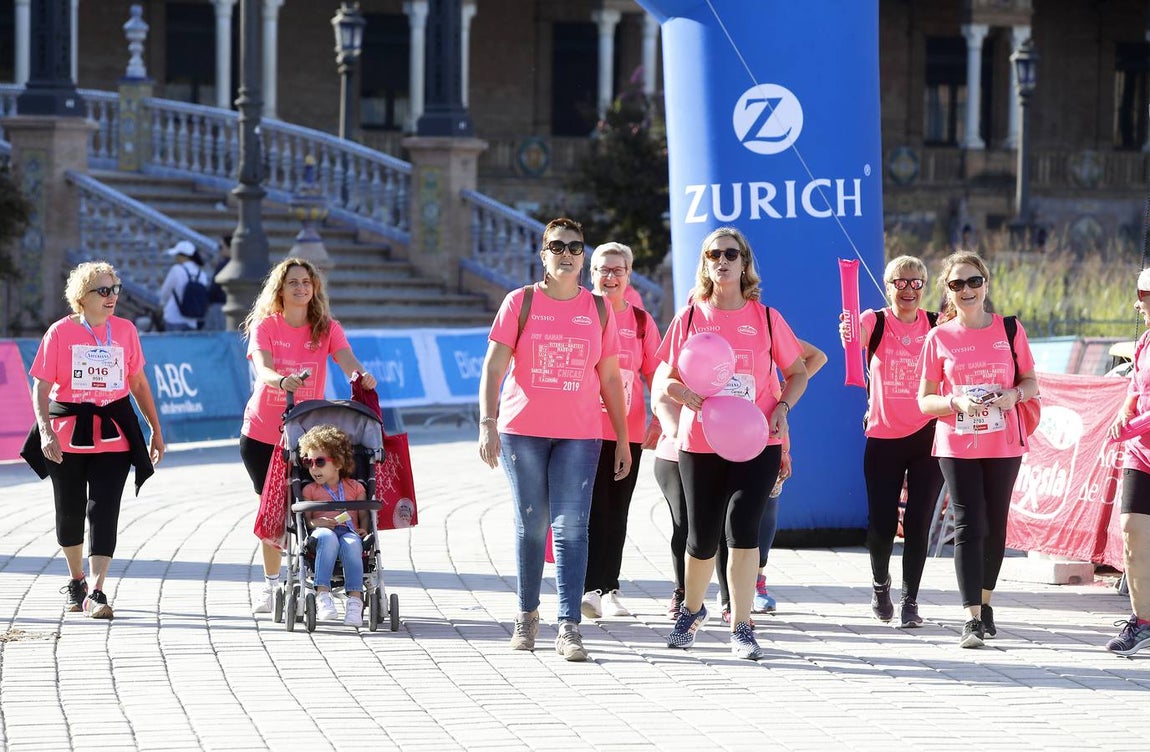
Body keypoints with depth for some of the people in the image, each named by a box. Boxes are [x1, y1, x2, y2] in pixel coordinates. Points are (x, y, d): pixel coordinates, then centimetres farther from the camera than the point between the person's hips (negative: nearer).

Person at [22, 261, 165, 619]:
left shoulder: (125, 330, 4)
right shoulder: (61, 332, -4)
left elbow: (138, 382, 15)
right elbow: (41, 388, -6)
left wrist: (155, 429, 17)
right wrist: (46, 431, -19)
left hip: (113, 438, 1)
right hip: (68, 437, -1)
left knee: (103, 511, -11)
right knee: (69, 511, 11)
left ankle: (96, 593, -13)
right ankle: (76, 582, 33)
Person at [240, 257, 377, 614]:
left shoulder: (327, 328, 2)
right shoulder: (265, 326, -3)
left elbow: (345, 358, -16)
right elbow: (262, 367, -20)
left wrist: (360, 375, -39)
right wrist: (279, 380, -44)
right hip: (262, 432, 0)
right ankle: (271, 584, 16)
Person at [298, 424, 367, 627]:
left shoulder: (355, 487, 20)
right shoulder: (310, 490, 19)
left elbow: (364, 516, 15)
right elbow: (305, 519, 9)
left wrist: (363, 529, -6)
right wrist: (315, 523, -13)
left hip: (349, 532, 0)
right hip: (322, 531, 0)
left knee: (351, 543, -38)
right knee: (328, 537, -39)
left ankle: (355, 599, -44)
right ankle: (322, 595, -46)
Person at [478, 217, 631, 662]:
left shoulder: (599, 309, 8)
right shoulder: (521, 303, 2)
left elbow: (610, 378, 12)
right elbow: (494, 367, -3)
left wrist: (623, 439, 10)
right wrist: (487, 423, -15)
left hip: (579, 434, 1)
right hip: (522, 430, -1)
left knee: (571, 526, -9)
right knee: (531, 525, 6)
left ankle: (569, 627, -14)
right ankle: (527, 615, 23)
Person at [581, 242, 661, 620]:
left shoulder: (641, 321, 10)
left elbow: (655, 376, 12)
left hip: (628, 430, 3)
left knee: (616, 512, 6)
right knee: (592, 507, -12)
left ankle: (609, 589, 12)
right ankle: (590, 588, -15)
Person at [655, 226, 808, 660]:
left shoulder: (766, 318, 3)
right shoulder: (689, 318, 4)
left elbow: (797, 372, 11)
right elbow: (662, 379, 7)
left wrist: (782, 406, -8)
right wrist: (682, 393, -15)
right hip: (700, 443, 1)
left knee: (742, 525, -17)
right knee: (702, 535, 7)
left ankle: (741, 629, -12)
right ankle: (691, 609, 36)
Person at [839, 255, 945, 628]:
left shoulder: (937, 326, 3)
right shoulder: (875, 322, -2)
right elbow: (856, 336, -25)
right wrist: (848, 334, -46)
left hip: (928, 435, 1)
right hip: (883, 437, -1)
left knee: (918, 523, -2)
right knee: (882, 522, -1)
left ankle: (910, 601, 9)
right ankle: (880, 583, 28)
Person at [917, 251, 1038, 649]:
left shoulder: (1009, 330, 2)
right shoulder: (939, 338, 0)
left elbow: (1031, 381, 9)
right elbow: (925, 401, 2)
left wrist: (1013, 395, -13)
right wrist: (956, 402, -18)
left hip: (1004, 443, 1)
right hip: (957, 445, -1)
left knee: (995, 523, 10)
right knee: (969, 524, -8)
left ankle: (985, 602, 28)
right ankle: (973, 618, -11)